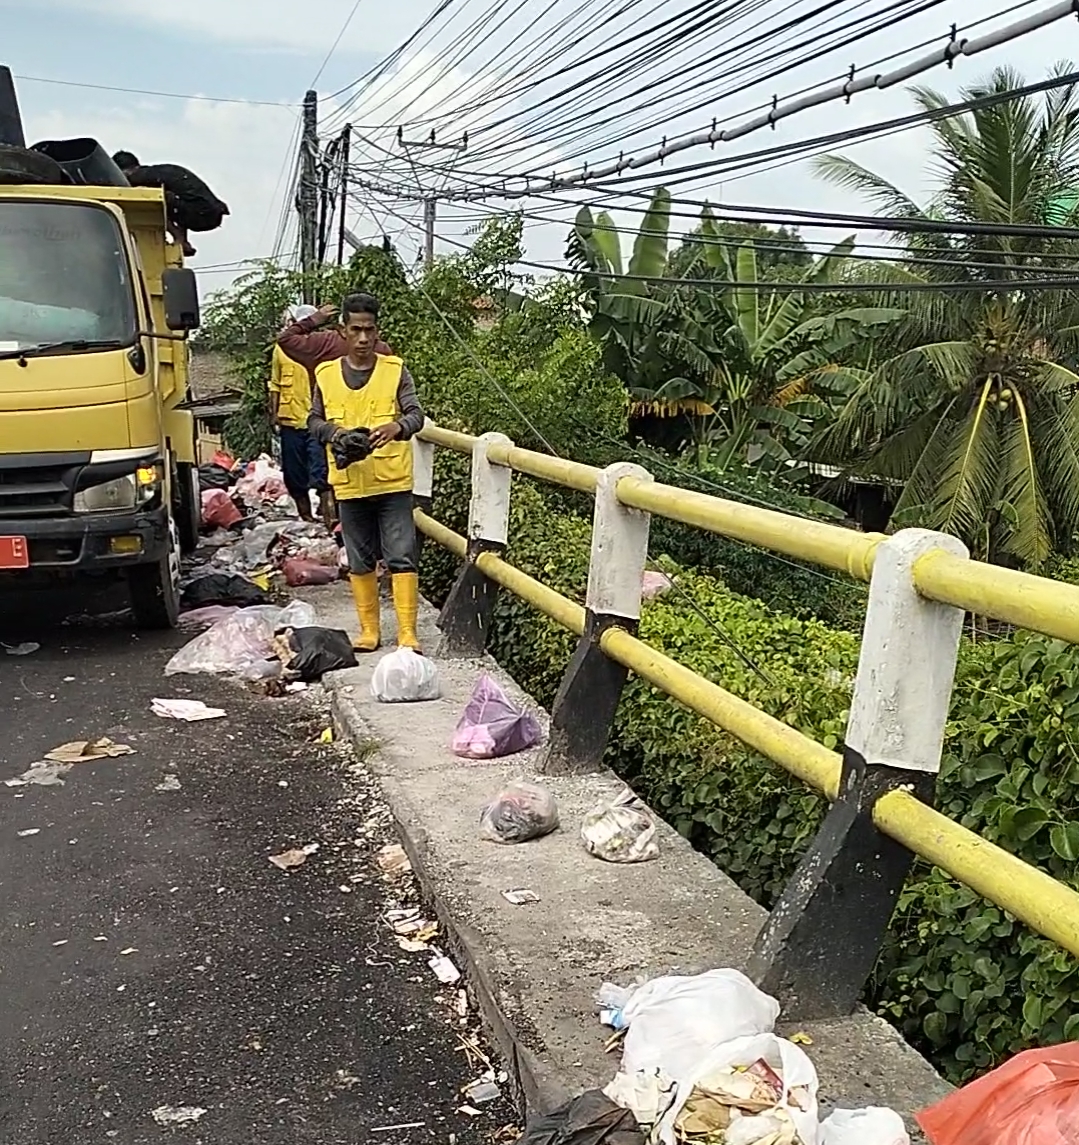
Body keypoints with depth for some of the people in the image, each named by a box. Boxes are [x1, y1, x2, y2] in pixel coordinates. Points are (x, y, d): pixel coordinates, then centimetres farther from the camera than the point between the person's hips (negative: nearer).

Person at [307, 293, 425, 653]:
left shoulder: (395, 370, -1)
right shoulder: (326, 374, 5)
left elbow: (415, 414, -10)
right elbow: (314, 421, 9)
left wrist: (396, 426, -33)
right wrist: (334, 433, -14)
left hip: (393, 481, -2)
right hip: (350, 484, 3)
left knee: (401, 556, -4)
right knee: (360, 560, 11)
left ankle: (407, 632, 0)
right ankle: (369, 629, 21)